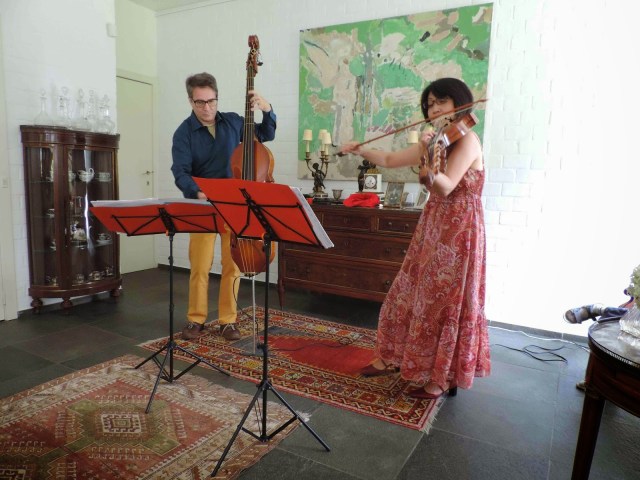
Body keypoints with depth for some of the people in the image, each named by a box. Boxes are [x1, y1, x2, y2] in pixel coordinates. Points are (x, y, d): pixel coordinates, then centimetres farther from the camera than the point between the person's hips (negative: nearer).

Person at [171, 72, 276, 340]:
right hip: (203, 207, -2)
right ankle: (196, 319, 17)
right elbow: (181, 173, -15)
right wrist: (197, 193, -35)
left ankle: (227, 320, 16)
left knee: (232, 264, 3)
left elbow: (266, 136, 15)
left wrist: (267, 111, -3)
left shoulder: (233, 122, 6)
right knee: (200, 266, -2)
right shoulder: (184, 133, -4)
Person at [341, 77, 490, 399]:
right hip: (432, 228, 8)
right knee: (410, 294, 13)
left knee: (445, 303, 0)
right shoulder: (436, 142, 12)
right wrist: (360, 151, 5)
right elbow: (390, 160, 15)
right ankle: (395, 357, 30)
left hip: (457, 231, -8)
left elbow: (446, 187, -24)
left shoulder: (467, 140, -12)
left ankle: (443, 377, 17)